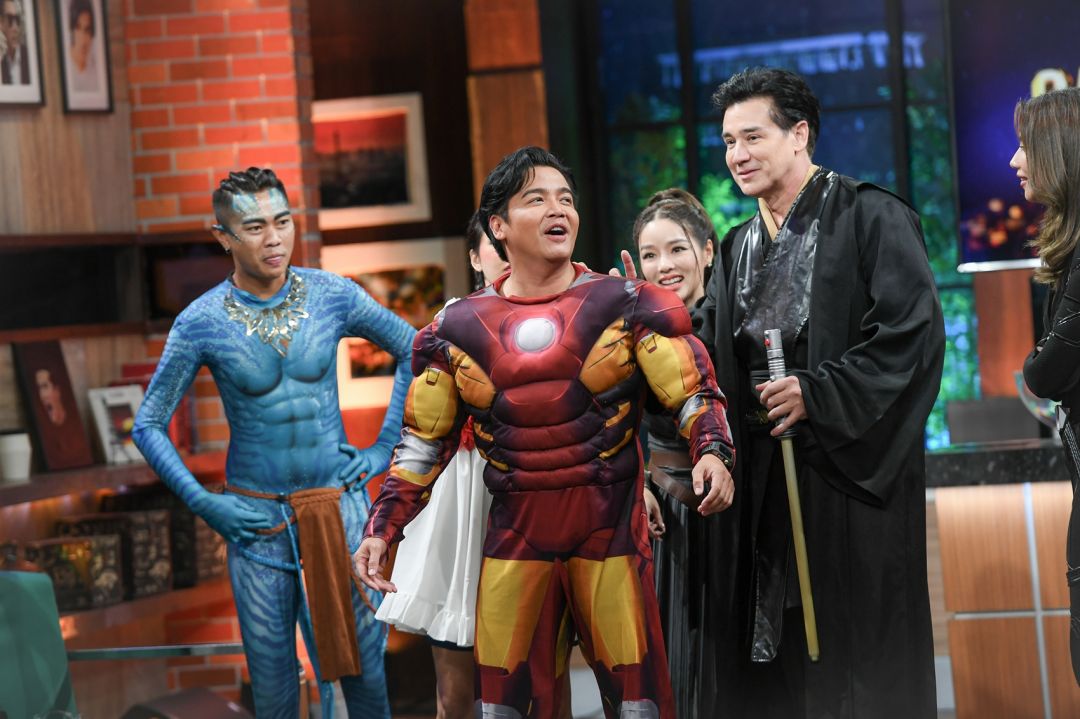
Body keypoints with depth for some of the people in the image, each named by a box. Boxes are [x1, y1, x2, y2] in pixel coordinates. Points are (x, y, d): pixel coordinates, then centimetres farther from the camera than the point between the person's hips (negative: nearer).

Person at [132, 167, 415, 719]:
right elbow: (148, 425, 0)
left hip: (340, 506, 1)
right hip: (257, 521, -1)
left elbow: (411, 348, 10)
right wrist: (201, 503, -9)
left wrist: (385, 447, 4)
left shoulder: (332, 295, -3)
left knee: (364, 669, 5)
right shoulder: (201, 323, -8)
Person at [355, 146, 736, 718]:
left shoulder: (625, 306, -2)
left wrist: (712, 452, -23)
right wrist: (382, 529, 6)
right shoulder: (458, 330, 5)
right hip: (513, 539, 2)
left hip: (610, 530, -2)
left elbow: (693, 391, -3)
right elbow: (424, 442, 11)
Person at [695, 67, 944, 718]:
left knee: (862, 650, -2)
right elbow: (705, 352, 15)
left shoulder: (871, 218, -5)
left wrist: (817, 394, -17)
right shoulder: (740, 247, 16)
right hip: (767, 478, 6)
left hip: (853, 468, -6)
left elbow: (914, 331, -14)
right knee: (779, 652, 6)